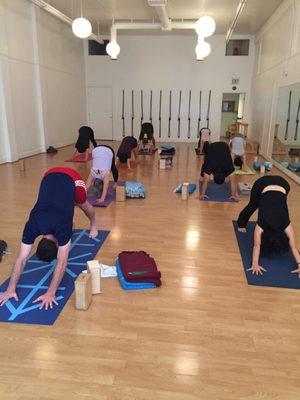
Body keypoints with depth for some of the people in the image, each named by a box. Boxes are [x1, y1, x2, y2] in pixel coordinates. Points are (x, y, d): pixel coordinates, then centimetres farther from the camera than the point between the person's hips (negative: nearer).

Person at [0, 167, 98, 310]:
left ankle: (93, 225, 57)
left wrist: (50, 293, -39)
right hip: (51, 176, 2)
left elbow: (62, 262, -36)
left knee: (84, 205, 26)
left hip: (71, 178, -2)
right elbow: (21, 259, -24)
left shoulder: (62, 228, -35)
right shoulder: (32, 227, -27)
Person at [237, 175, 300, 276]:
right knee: (252, 206, 23)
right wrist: (255, 264, -34)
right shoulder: (261, 225, -26)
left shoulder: (286, 225, -24)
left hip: (283, 185, 0)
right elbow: (256, 245, -28)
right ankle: (241, 224, 48)